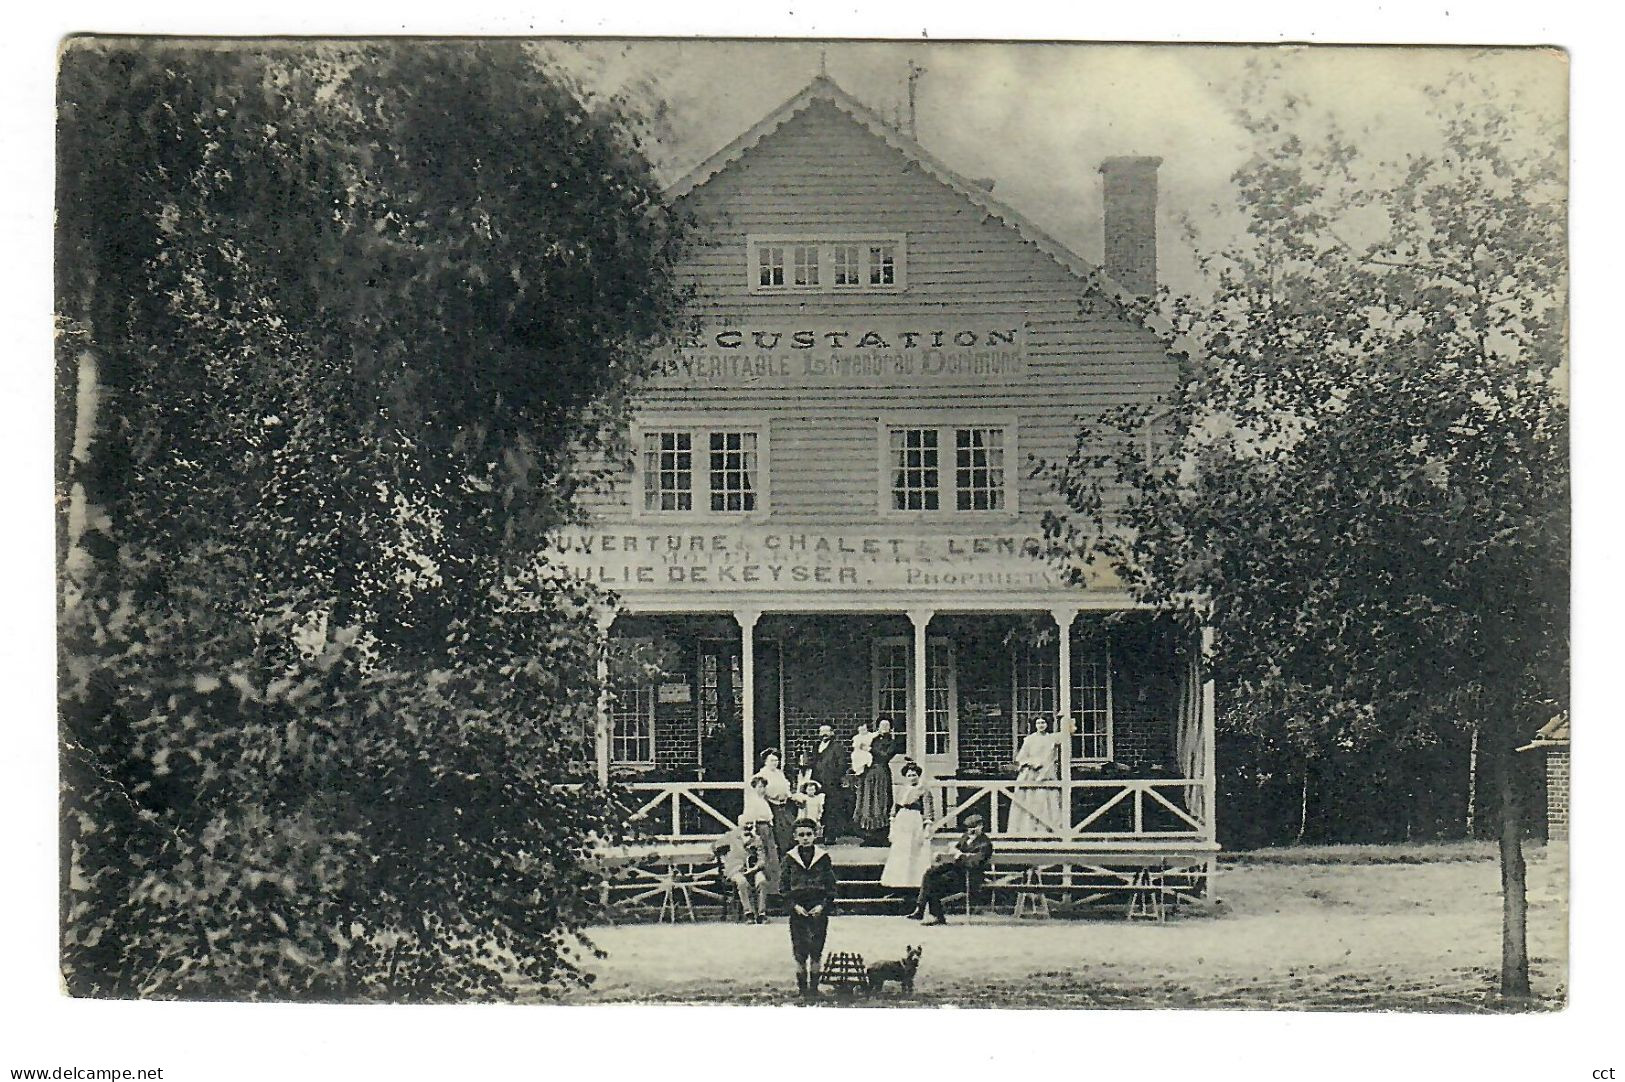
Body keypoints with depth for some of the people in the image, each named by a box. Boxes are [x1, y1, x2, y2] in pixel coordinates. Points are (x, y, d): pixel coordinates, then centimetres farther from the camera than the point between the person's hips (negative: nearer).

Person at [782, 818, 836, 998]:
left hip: (819, 910, 0)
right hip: (797, 910, 0)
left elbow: (831, 887, 4)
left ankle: (814, 986, 11)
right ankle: (802, 986, 8)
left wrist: (822, 906, -9)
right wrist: (794, 906, -9)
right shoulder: (789, 859, 3)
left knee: (816, 951, 2)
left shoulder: (824, 858, 2)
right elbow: (785, 887, 4)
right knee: (800, 952, -1)